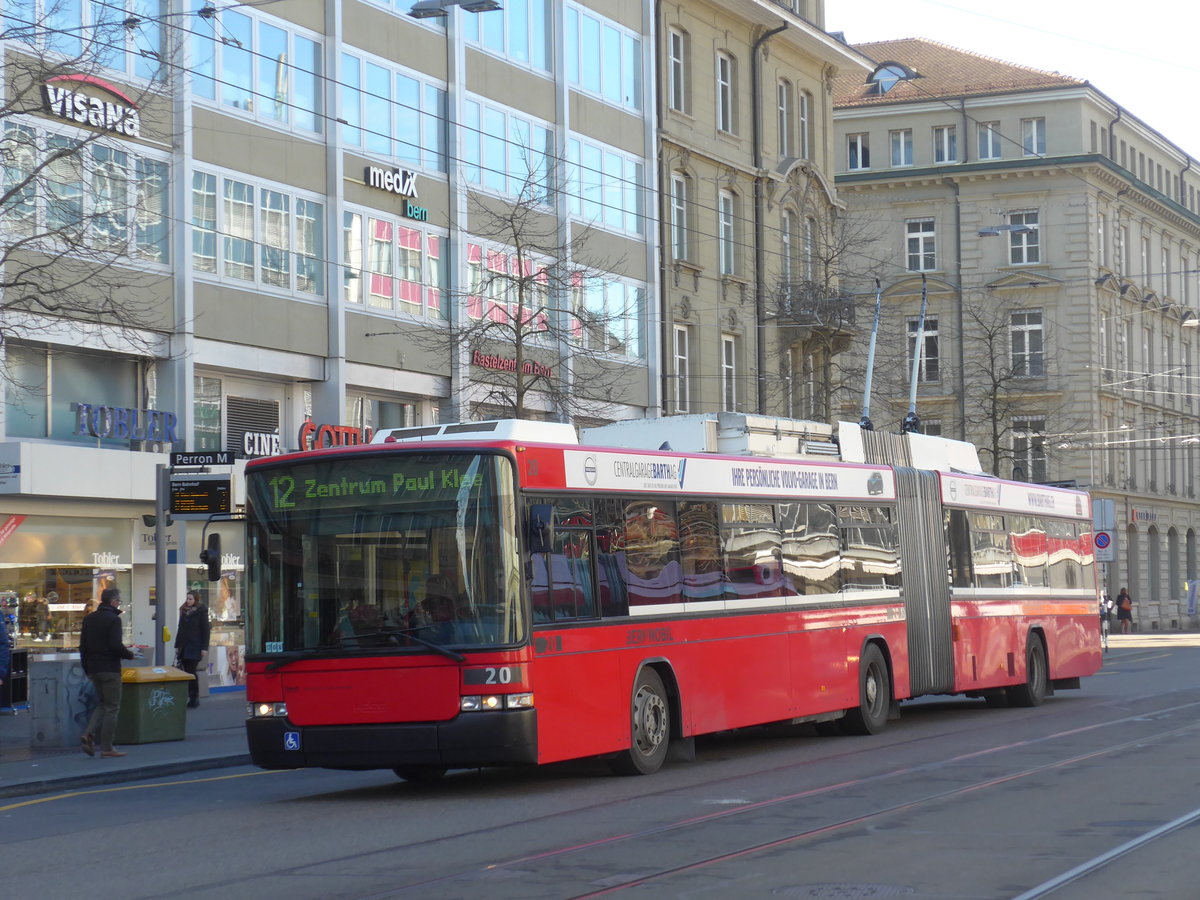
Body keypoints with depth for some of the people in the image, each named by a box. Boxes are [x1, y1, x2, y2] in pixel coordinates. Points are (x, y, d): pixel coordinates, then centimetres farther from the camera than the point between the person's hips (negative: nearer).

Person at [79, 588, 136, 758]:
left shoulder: (88, 618, 11)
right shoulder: (113, 619, -13)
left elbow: (82, 646, 14)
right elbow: (115, 645, -21)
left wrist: (86, 667, 21)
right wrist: (129, 654, -3)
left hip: (92, 669, 7)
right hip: (109, 668, -7)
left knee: (102, 704, 18)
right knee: (112, 707, 0)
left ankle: (89, 734, -2)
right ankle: (106, 747, -2)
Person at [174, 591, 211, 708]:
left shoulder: (201, 611, -3)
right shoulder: (184, 611, 14)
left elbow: (205, 630, -5)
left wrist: (204, 648, -11)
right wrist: (177, 646, 14)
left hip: (195, 647, -6)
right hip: (184, 647, 6)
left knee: (191, 672, -10)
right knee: (187, 672, 3)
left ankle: (194, 699, -4)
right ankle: (193, 698, 7)